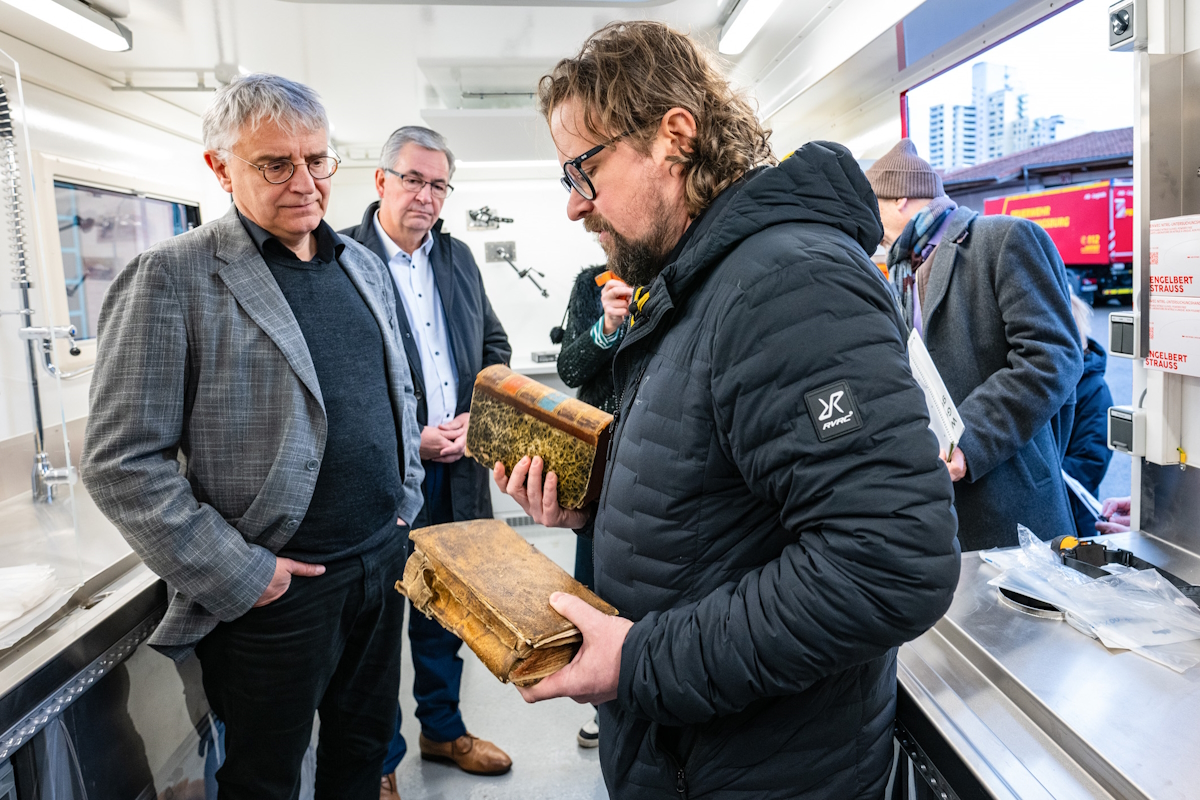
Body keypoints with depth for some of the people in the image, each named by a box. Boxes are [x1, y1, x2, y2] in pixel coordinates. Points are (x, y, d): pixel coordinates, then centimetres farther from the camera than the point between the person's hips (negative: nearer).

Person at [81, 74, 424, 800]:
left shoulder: (364, 266, 8)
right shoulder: (173, 278, -13)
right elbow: (122, 464, -16)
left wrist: (408, 497, 9)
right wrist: (235, 575, -16)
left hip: (384, 560, 6)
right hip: (275, 594, -5)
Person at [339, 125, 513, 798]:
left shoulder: (459, 257, 11)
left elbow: (495, 344, 17)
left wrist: (478, 414, 0)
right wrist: (405, 439, -16)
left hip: (457, 467, 6)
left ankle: (443, 730, 39)